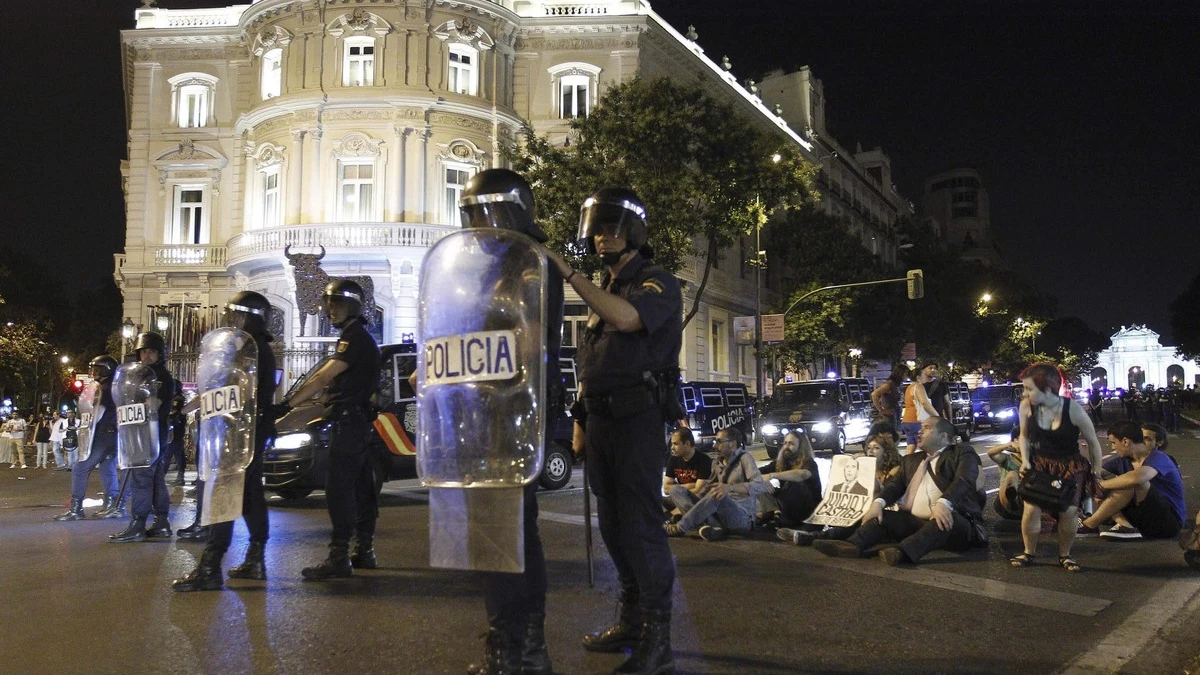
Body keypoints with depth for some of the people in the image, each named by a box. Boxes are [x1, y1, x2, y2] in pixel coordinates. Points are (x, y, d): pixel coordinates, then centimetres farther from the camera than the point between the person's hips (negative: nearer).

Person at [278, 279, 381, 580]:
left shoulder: (355, 336, -13)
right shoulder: (358, 336, 20)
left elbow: (323, 377, -22)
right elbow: (329, 379, 23)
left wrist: (286, 405, -25)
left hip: (348, 420, -11)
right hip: (358, 420, 11)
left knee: (339, 488, -11)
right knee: (360, 487, 13)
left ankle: (338, 558, -11)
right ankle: (364, 551, 20)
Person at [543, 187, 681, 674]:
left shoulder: (658, 283, -5)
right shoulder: (603, 290, 20)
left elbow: (625, 317, -28)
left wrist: (568, 273, -23)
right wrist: (581, 422, 16)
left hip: (637, 420, -8)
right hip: (600, 422, 8)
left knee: (640, 526, -9)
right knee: (613, 524, 12)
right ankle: (631, 620, 24)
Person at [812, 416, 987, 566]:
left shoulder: (962, 453, 4)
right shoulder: (912, 460, 22)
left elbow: (963, 480, -15)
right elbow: (896, 483, 10)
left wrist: (943, 504, -36)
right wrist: (879, 502, -13)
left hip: (955, 521, -6)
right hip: (917, 522, 6)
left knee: (946, 517, -36)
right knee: (881, 516, -12)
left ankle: (903, 552, -57)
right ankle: (853, 545, -39)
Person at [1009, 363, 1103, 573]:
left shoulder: (1073, 410, -21)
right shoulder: (1026, 406, -14)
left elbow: (1092, 442, -6)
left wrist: (1097, 472, -1)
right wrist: (1025, 460, -7)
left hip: (1070, 465, -2)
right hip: (1040, 462, 2)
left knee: (1069, 510, -14)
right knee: (1031, 507, -13)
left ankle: (1065, 555, 12)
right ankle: (1029, 552, 9)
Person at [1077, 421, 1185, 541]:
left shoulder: (1158, 458, -16)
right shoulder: (1131, 461, 10)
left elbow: (1135, 478, -36)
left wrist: (1101, 484, -24)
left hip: (1170, 521, -8)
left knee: (1134, 484, -29)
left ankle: (1089, 525, -23)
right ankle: (1125, 525, -25)